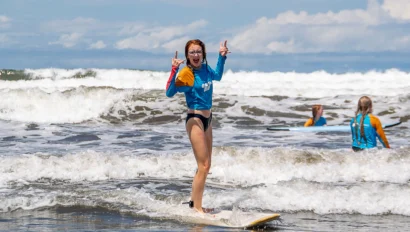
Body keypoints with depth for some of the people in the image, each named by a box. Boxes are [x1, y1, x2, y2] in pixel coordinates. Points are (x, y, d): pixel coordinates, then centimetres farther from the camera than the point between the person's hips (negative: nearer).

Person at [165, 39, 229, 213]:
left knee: (206, 165, 15)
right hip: (195, 120, -9)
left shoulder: (205, 69, 3)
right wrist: (174, 70, -41)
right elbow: (170, 92, -32)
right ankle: (197, 208, -4)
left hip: (207, 119, 9)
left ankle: (194, 203, 25)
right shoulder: (186, 74, -18)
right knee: (203, 166, -10)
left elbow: (217, 76, 25)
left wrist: (222, 57, 17)